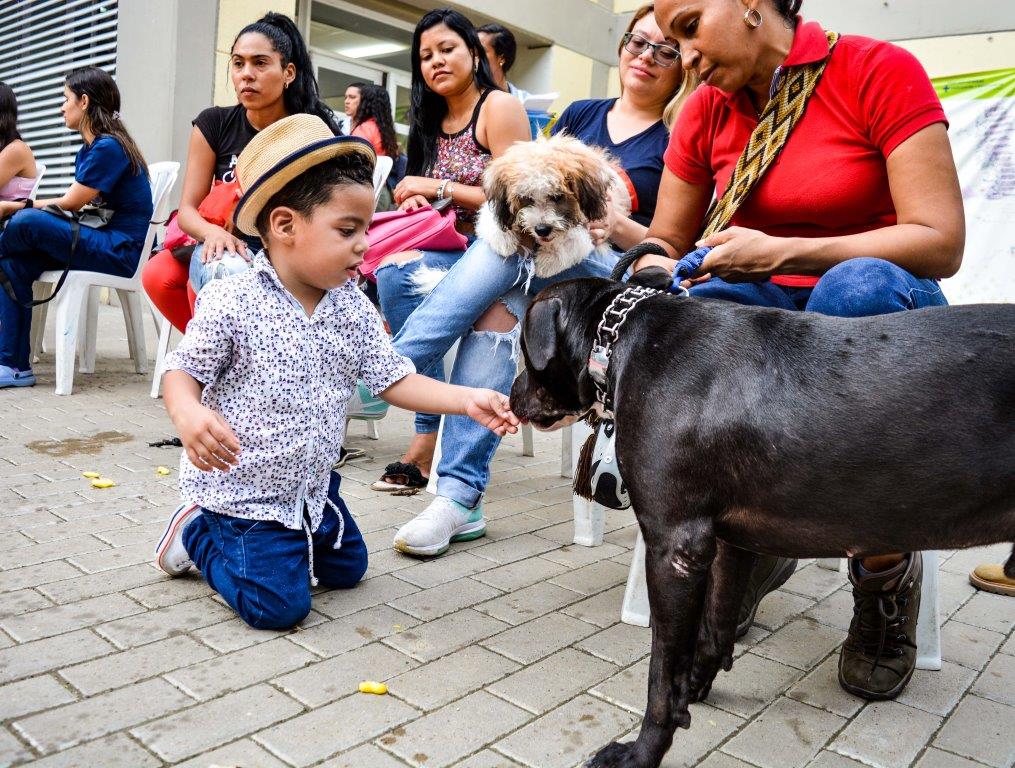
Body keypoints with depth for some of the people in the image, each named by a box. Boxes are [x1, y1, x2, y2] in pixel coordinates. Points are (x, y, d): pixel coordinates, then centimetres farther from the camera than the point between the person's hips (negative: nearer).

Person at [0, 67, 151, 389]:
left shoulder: (108, 147, -12)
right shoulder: (88, 151, 18)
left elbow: (69, 204, -11)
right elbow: (74, 204, 12)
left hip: (120, 251, -9)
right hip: (98, 240, 9)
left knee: (26, 222, -25)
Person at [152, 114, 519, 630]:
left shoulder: (353, 309, -5)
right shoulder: (231, 303, -21)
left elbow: (393, 379, -4)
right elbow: (183, 371, -14)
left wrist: (467, 400, -15)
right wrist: (189, 415, -37)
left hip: (312, 486, 7)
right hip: (242, 488, -6)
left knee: (347, 569, 21)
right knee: (278, 605, -8)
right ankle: (197, 533, 15)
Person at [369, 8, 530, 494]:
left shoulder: (498, 107, -2)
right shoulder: (432, 121, 18)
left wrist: (438, 188, -11)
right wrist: (416, 201, -1)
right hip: (449, 249, 6)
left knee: (397, 274, -29)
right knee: (386, 272, -23)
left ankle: (430, 433, -20)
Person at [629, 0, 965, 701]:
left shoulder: (879, 72, -8)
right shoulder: (707, 112, 6)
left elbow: (941, 243, -16)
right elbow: (665, 242, 10)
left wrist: (783, 254, -27)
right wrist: (654, 275, -15)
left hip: (884, 308, -3)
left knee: (857, 288, -38)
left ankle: (885, 565, -17)